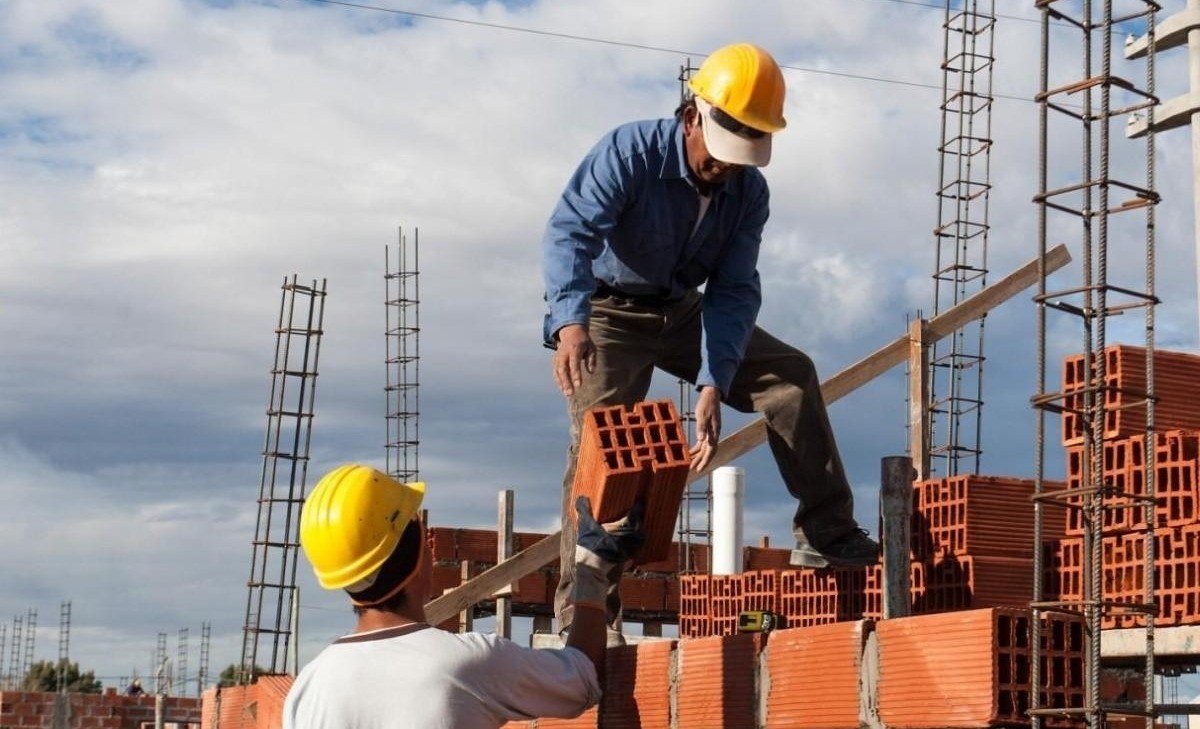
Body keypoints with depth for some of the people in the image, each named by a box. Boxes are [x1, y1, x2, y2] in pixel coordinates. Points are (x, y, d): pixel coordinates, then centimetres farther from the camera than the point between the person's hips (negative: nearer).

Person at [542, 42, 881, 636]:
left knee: (791, 374, -5)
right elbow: (569, 230, -37)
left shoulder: (749, 191, -9)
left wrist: (711, 387, -28)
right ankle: (582, 615, -15)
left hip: (683, 313, 5)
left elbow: (734, 292, -13)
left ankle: (825, 535, 0)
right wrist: (570, 320, -55)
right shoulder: (631, 152, -25)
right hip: (608, 314, -5)